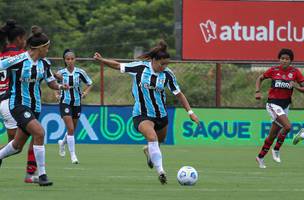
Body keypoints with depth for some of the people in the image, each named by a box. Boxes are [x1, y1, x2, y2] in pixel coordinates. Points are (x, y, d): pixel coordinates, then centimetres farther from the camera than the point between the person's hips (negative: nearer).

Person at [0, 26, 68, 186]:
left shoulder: (44, 63, 3)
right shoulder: (18, 61, -18)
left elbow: (51, 83, 10)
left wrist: (60, 87, -10)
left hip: (35, 106, 7)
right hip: (19, 105, -7)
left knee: (17, 146, 12)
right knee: (39, 132, -25)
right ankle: (42, 175, -20)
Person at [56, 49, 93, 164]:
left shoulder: (80, 72, -6)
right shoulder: (61, 73, -4)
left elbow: (89, 84, 6)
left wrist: (86, 92, -12)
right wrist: (57, 93, -5)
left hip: (77, 103, 2)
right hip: (65, 103, -2)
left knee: (72, 129, 14)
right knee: (70, 129, -15)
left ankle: (62, 143, 46)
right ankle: (73, 155, -12)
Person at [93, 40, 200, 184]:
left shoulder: (167, 74, -6)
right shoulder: (140, 67, -12)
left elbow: (178, 94, 3)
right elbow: (118, 66, -1)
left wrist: (190, 112, -1)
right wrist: (101, 60, -13)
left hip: (161, 114, 4)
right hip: (142, 114, -4)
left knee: (159, 142, 21)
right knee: (152, 137, -29)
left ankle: (149, 151, 58)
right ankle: (160, 171, -31)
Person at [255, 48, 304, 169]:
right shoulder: (273, 70, -5)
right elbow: (260, 78, 10)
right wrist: (257, 92, -3)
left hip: (285, 105, 4)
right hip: (273, 104, -4)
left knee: (273, 135, 10)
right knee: (287, 126, -24)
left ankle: (260, 157, 27)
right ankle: (276, 150, -5)